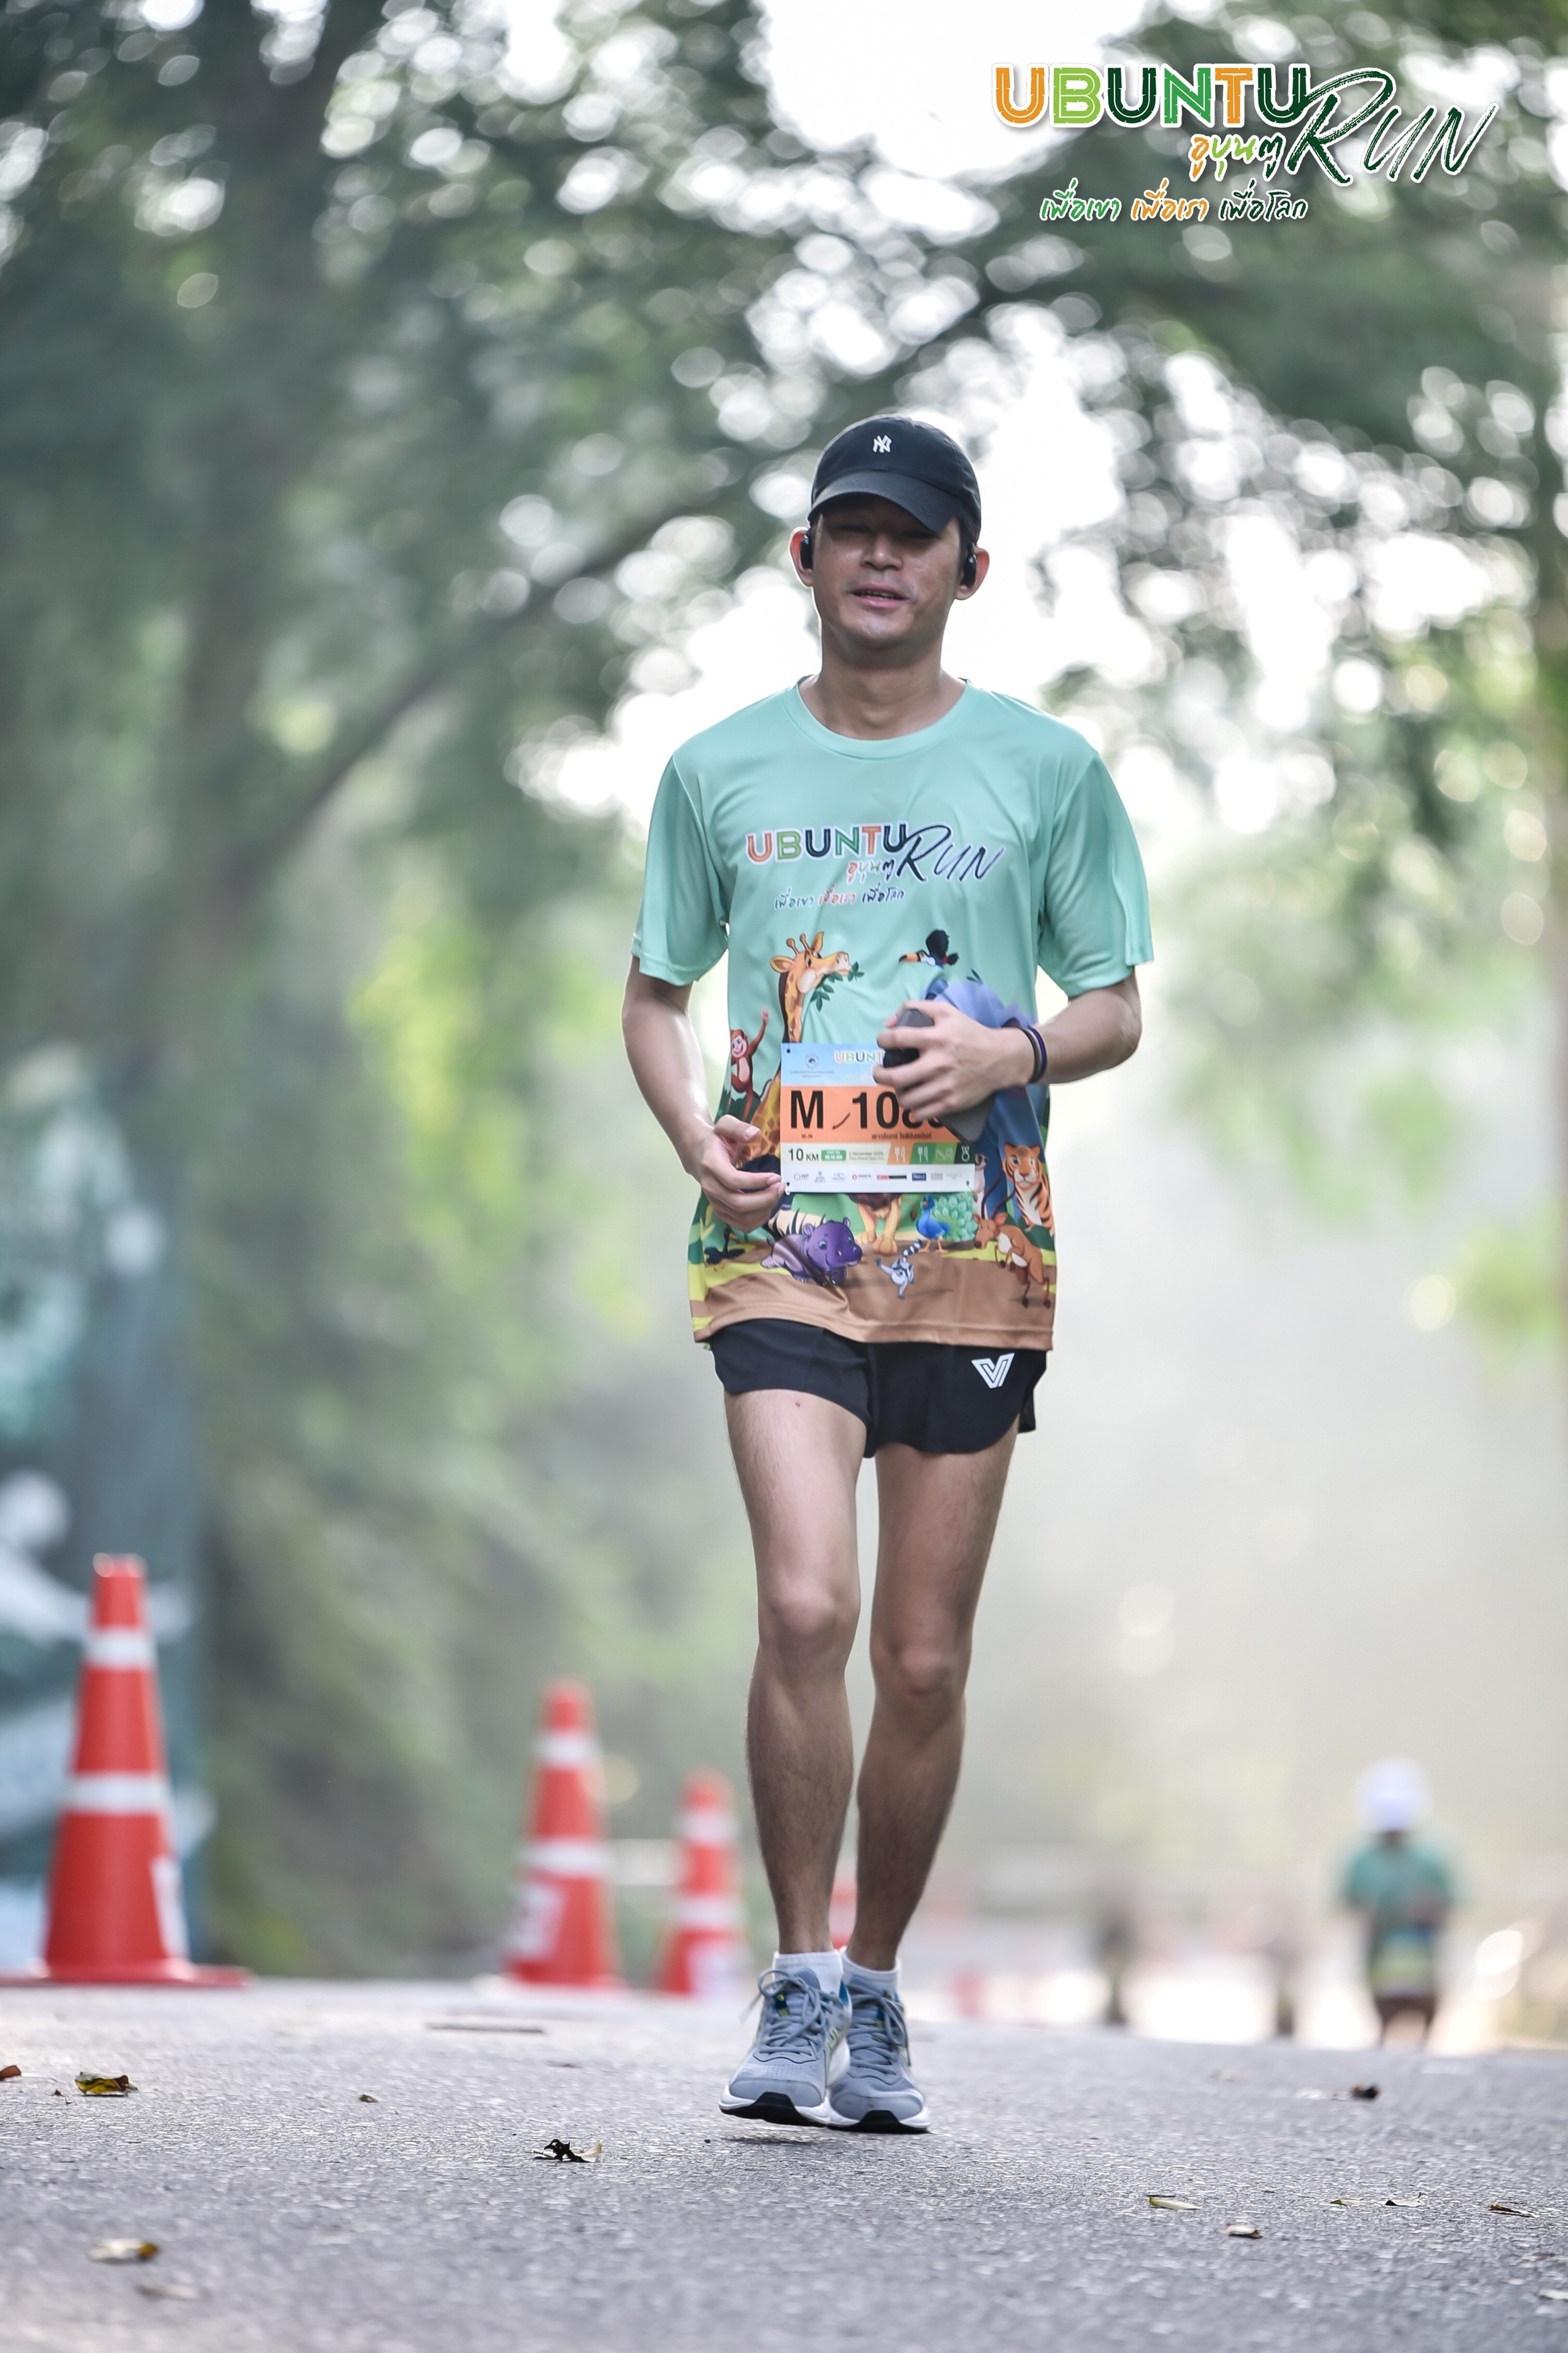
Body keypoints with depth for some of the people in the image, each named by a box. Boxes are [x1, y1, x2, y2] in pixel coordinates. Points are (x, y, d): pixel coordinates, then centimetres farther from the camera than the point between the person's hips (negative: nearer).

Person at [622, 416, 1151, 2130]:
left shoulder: (1047, 771, 6)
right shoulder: (719, 772, 8)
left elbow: (1117, 1011, 11)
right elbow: (655, 992, 18)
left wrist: (1016, 1051, -10)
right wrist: (693, 1133, -2)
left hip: (974, 1251, 1)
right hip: (781, 1236, 0)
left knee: (925, 1658, 3)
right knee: (807, 1606, -18)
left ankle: (875, 1991, 20)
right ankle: (797, 1989, -6)